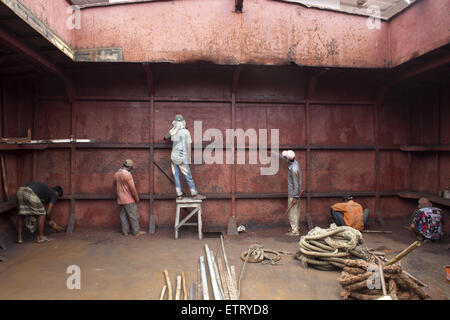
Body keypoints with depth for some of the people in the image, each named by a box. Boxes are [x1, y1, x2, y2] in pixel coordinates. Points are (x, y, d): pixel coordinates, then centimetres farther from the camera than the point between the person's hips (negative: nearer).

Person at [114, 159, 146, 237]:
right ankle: (137, 232, 4)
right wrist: (136, 197, -8)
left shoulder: (116, 174, 6)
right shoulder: (127, 174, -18)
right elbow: (132, 187, -18)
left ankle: (125, 232, 15)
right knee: (133, 215, 0)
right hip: (129, 199, -7)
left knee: (123, 215, 11)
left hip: (120, 199, 8)